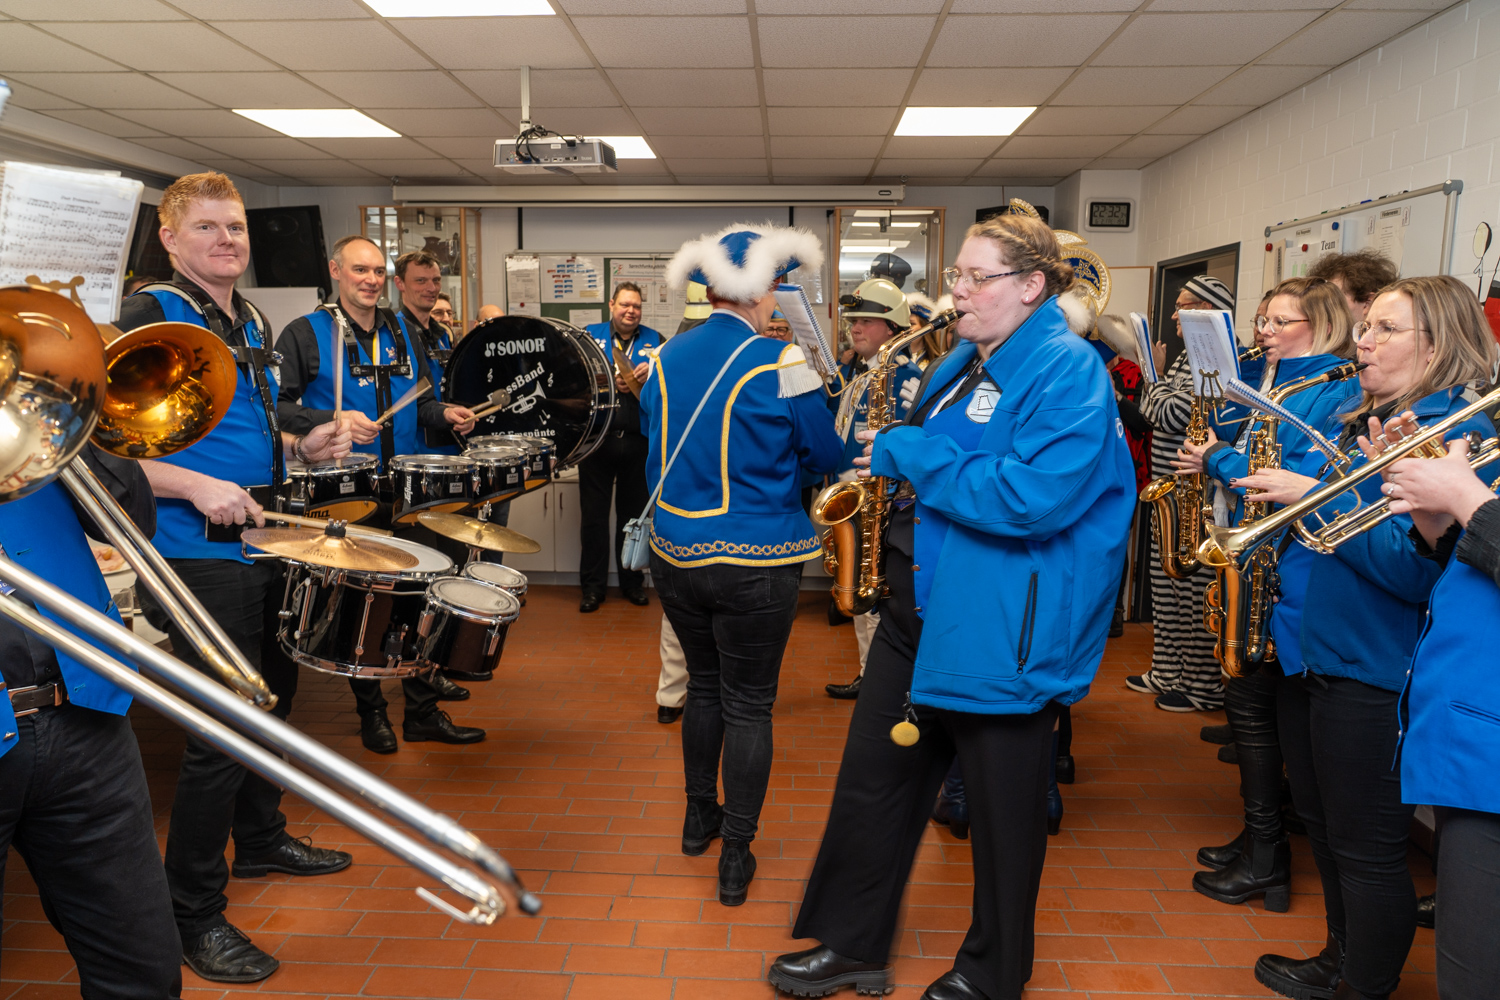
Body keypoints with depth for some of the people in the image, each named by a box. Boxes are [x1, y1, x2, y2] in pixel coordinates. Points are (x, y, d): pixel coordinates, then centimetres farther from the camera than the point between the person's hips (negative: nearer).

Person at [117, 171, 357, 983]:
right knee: (223, 730, -6)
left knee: (271, 700, 20)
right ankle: (194, 914, 9)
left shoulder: (252, 324, 13)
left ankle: (260, 840, 41)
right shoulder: (150, 316, -10)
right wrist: (197, 487, -28)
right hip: (196, 558, -8)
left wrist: (303, 445, 5)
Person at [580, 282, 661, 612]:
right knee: (593, 514, 4)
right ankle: (593, 585, 14)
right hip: (597, 438, -1)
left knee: (633, 514, 10)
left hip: (638, 441, 1)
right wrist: (609, 381, -15)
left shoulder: (654, 341, 11)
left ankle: (633, 581, 22)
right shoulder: (591, 335, 9)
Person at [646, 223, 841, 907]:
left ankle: (698, 817, 38)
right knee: (748, 705, 7)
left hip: (675, 554, 5)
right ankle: (735, 857, 15)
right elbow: (824, 456, -3)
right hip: (754, 562, -5)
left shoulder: (667, 357, 2)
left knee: (703, 686, 23)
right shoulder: (778, 363, -14)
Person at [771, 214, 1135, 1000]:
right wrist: (889, 453, 4)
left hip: (1002, 632, -8)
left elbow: (1029, 497, -28)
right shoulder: (960, 365, 12)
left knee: (1002, 811, 10)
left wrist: (907, 452, -21)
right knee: (872, 780, 14)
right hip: (920, 609, 9)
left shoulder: (1068, 374, -15)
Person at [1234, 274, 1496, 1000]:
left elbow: (1415, 568, -25)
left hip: (1371, 674, -9)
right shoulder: (1356, 420, 12)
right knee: (1322, 828, 21)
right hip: (1309, 650, 9)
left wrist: (1316, 498, -25)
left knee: (1367, 849, 5)